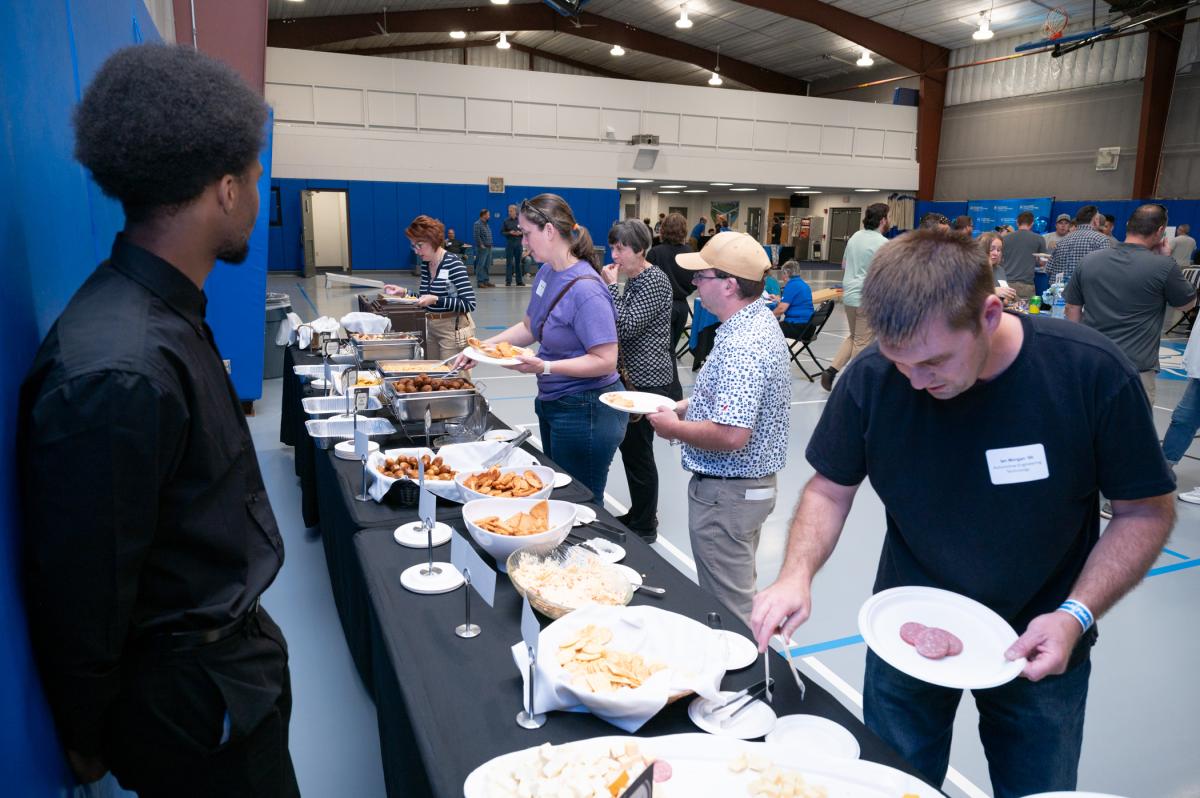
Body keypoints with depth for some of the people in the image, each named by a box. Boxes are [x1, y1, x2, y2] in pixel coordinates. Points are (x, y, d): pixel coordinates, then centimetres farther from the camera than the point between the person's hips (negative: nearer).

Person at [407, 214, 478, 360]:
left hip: (453, 330, -7)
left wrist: (436, 300, -26)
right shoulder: (425, 264, 7)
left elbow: (470, 304, -20)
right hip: (432, 328, 8)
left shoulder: (453, 263, -15)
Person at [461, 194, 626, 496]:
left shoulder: (585, 290, -24)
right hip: (552, 402, 9)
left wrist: (545, 367, -30)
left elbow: (605, 361, -25)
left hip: (585, 412, -9)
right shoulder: (546, 273, 3)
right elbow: (529, 327, 15)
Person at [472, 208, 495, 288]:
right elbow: (477, 236, -19)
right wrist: (481, 245, -18)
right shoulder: (478, 224, -11)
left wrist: (490, 244, 13)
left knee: (488, 265, 11)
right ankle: (480, 282, -4)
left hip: (488, 248, 9)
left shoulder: (486, 224, 18)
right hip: (482, 248, -9)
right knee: (480, 265, -7)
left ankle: (486, 281, 16)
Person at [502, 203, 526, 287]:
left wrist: (520, 233, -12)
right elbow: (502, 232, 2)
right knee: (509, 262, -3)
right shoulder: (506, 221, 2)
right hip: (509, 243, -1)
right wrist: (509, 233, -14)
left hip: (518, 243, 1)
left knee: (518, 262, 7)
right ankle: (508, 281, 0)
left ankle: (519, 281, 13)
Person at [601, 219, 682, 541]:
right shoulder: (633, 279, 13)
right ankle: (637, 514, 31)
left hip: (648, 381, -10)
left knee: (638, 451, -1)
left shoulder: (655, 280, -15)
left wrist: (612, 286, -16)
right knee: (629, 446, 16)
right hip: (631, 376, 10)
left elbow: (628, 325, -23)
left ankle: (645, 527, 13)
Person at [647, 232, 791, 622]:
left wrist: (674, 428, -17)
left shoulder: (740, 348, -28)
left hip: (727, 492, -11)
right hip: (752, 483, 11)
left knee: (726, 611, 6)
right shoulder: (760, 321, 6)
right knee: (741, 592, 26)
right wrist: (687, 406, 7)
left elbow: (731, 435, -33)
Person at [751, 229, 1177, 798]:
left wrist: (1075, 616, -22)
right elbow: (830, 490, -6)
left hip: (1036, 648, 0)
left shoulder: (1092, 373, -21)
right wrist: (796, 575, -23)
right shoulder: (871, 378, -19)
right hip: (907, 636, 1)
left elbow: (1146, 512, -9)